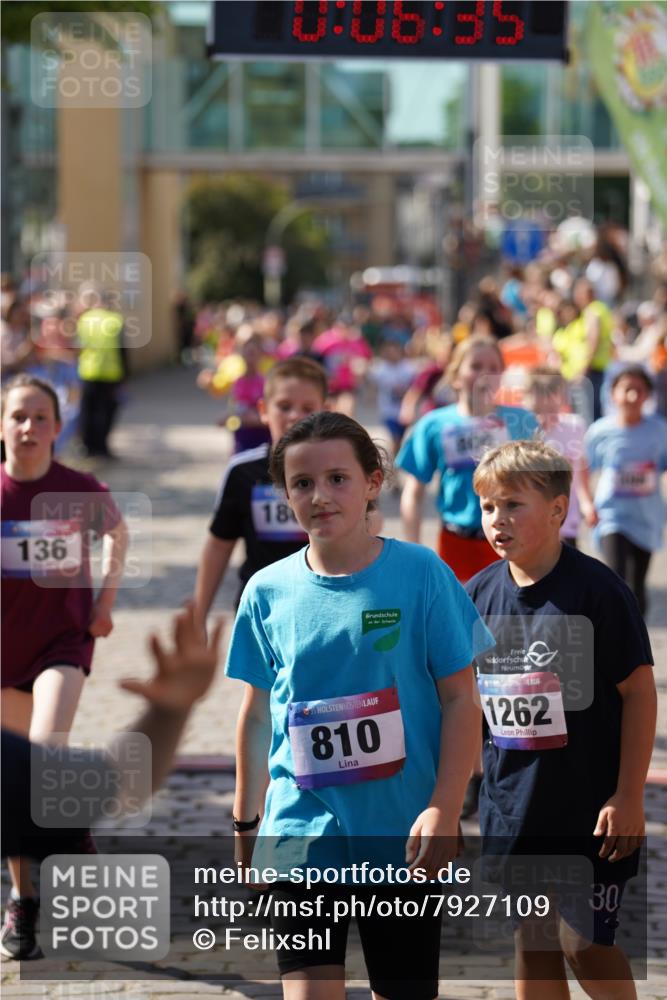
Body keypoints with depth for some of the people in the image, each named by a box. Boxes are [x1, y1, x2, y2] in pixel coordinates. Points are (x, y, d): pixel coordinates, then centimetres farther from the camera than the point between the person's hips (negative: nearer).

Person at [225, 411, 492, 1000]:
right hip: (302, 831, 1)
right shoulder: (268, 592, 2)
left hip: (404, 835, -1)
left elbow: (460, 698, -4)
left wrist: (444, 809, -13)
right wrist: (247, 821, 15)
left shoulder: (421, 574, -5)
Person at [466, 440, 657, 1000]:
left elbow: (639, 690, -11)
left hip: (589, 807, -5)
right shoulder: (479, 595, 1)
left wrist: (629, 797, -12)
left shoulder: (595, 590, -14)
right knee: (532, 946, 12)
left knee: (586, 945, -3)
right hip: (512, 803, 5)